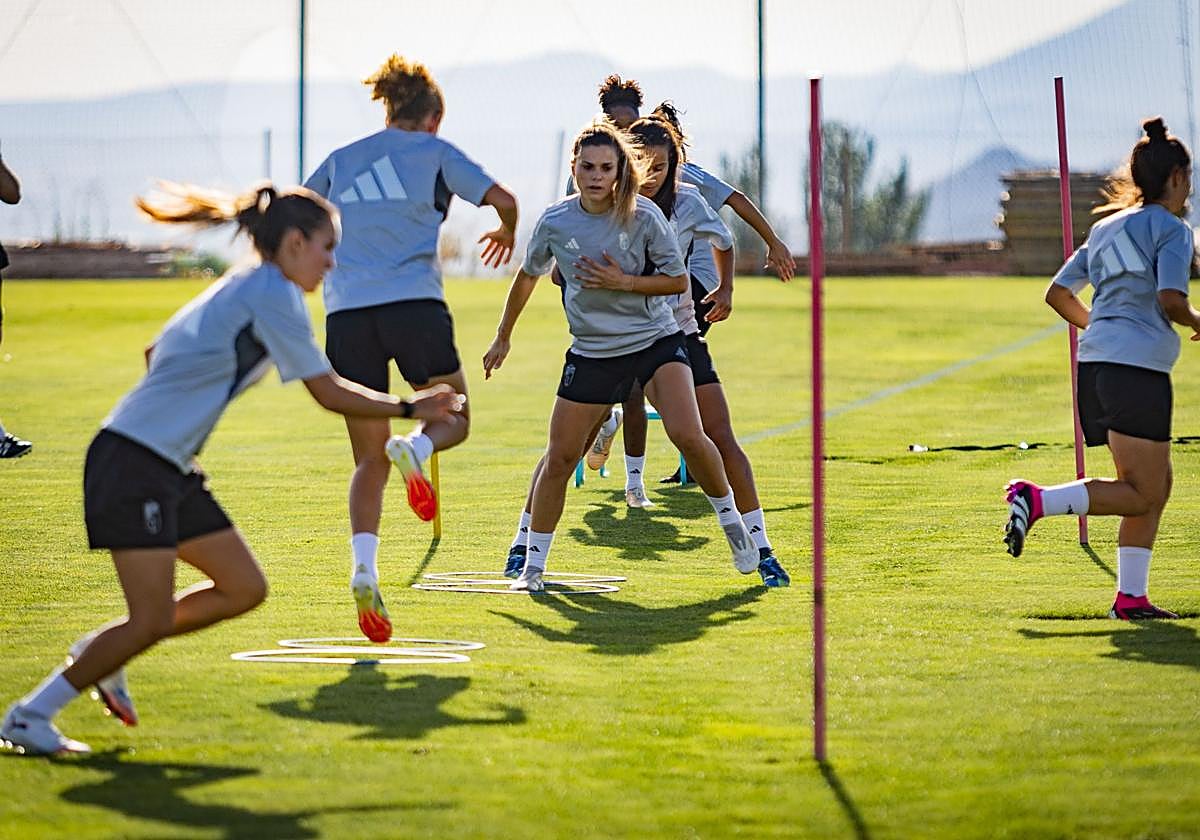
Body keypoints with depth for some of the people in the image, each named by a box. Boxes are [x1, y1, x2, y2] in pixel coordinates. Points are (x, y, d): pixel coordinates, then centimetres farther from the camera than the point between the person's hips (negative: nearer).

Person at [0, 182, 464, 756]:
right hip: (132, 465, -10)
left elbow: (157, 353, 27)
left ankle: (100, 654, 18)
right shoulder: (273, 295, -11)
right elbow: (331, 395, -10)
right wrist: (409, 409, 0)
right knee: (152, 621, -13)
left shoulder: (240, 289, 17)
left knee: (245, 589, 8)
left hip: (169, 470, 10)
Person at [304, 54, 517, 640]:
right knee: (454, 419, 17)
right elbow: (501, 199, 3)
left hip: (346, 313, 3)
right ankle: (413, 449, -20)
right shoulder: (433, 151, 10)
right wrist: (507, 231, 26)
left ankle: (363, 568, -15)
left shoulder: (340, 161, 19)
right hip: (414, 302, -3)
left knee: (369, 462, 8)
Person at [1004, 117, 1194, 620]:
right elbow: (1171, 300, -17)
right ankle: (1035, 500, -22)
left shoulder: (1105, 229, 20)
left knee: (1155, 486, 13)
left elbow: (1058, 293, 20)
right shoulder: (1171, 229, -3)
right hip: (1138, 369, -9)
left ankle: (1132, 597, 7)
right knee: (1140, 494, -7)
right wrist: (1196, 322, 3)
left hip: (1095, 365, 9)